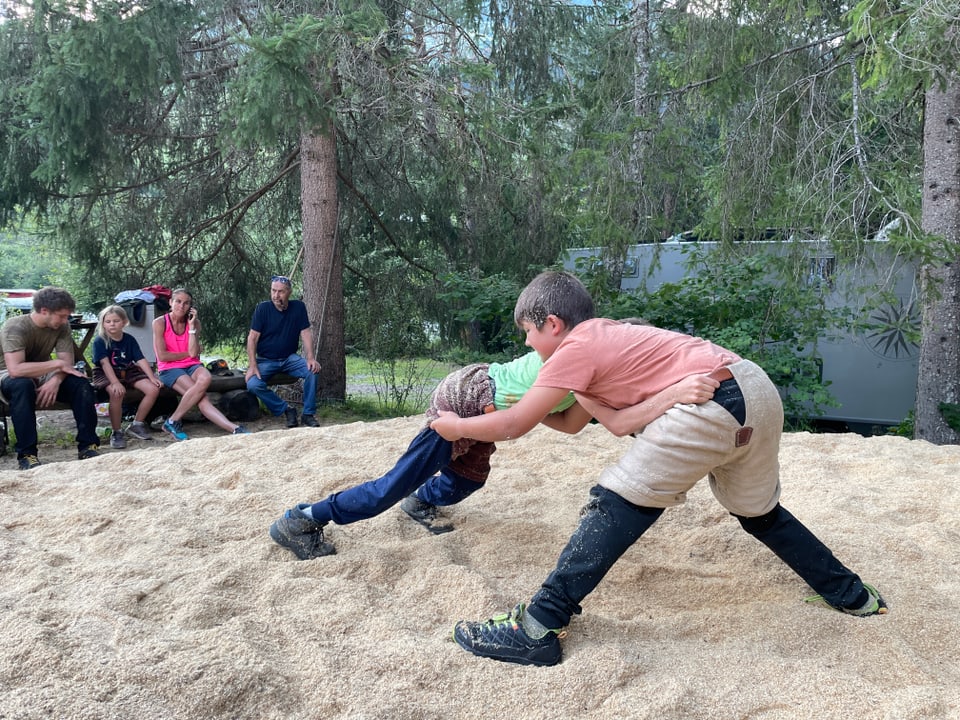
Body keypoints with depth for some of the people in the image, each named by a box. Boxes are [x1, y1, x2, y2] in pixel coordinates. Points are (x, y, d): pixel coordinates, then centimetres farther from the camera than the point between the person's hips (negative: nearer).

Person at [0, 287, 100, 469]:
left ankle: (88, 446, -17)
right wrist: (57, 364, -33)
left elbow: (67, 362, -11)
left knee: (81, 384, -21)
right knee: (23, 385, -39)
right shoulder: (15, 327, -25)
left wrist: (56, 380, -33)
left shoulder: (62, 327, -8)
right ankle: (26, 454, -34)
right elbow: (15, 369, -37)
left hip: (43, 375, 5)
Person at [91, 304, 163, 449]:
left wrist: (152, 377, -11)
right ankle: (116, 432, -20)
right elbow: (105, 363, -21)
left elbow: (141, 360, -1)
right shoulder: (100, 341, -11)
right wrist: (115, 383, -34)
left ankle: (137, 424, 4)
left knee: (153, 389, -14)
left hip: (128, 372, 5)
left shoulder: (129, 339, 3)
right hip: (106, 374, -5)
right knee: (117, 393, -37)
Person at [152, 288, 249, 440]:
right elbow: (162, 356, -10)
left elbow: (194, 353, -6)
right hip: (170, 369, -3)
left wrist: (192, 326, -9)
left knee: (205, 378, -35)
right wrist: (188, 354, -3)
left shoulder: (194, 322, 6)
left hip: (192, 366, 3)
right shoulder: (160, 323, -4)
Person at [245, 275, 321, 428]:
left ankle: (308, 414, -12)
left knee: (312, 370, -26)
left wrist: (310, 358, -20)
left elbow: (305, 333, -5)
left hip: (289, 358, 2)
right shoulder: (262, 309, -10)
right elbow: (252, 338, -11)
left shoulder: (298, 307, -3)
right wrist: (252, 366, -20)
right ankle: (286, 409, -9)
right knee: (253, 384, -28)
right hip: (266, 360, -1)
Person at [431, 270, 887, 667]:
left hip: (714, 405, -9)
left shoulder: (575, 349, -2)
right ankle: (852, 595, 46)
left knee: (615, 505, -5)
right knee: (759, 512, 30)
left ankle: (537, 629, -5)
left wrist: (456, 426, 13)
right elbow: (620, 424, 10)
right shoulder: (607, 334, 21)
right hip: (759, 388, 10)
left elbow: (511, 426, 0)